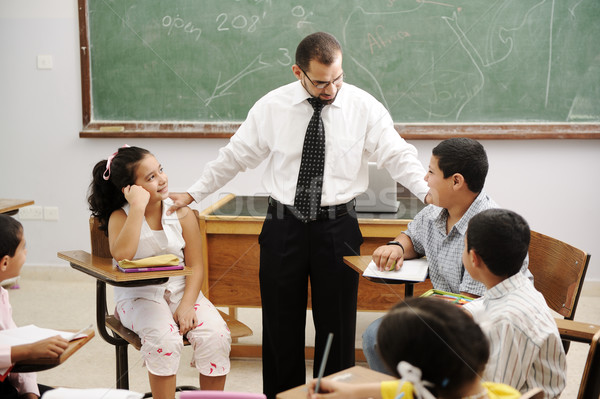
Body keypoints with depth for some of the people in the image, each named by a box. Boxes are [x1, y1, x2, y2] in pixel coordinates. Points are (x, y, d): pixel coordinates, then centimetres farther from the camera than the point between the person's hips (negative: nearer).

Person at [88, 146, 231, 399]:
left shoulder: (182, 214, 0)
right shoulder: (120, 217, -6)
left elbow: (195, 267, 0)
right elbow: (122, 255, -28)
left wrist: (187, 304, -17)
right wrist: (138, 207, -26)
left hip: (180, 290, 3)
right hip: (139, 296, -2)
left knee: (216, 335, -22)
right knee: (165, 340, -32)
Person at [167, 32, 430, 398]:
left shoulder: (364, 106, -4)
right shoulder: (271, 107, -2)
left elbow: (399, 155, -7)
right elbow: (235, 156, 7)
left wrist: (429, 191, -23)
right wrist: (193, 194, 8)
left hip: (337, 227, -1)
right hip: (283, 226, 1)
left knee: (337, 323, 7)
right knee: (281, 323, 9)